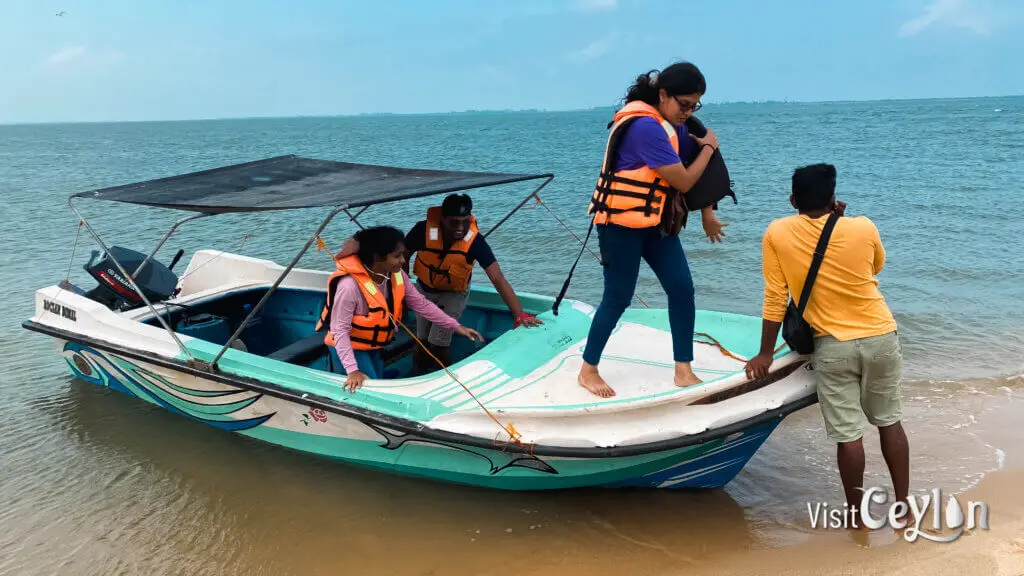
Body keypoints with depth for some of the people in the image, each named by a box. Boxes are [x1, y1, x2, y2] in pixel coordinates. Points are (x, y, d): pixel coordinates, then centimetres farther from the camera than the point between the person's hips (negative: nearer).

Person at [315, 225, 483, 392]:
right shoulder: (350, 285, -34)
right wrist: (352, 370, -34)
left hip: (374, 346, 7)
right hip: (351, 347, -7)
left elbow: (421, 304, -3)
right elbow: (340, 330, -29)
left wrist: (456, 326, -7)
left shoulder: (396, 275, -13)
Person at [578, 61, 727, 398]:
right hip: (621, 224, -9)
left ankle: (683, 371, 8)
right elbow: (684, 181, -22)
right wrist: (709, 146, -7)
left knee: (682, 288, 0)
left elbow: (695, 169, 15)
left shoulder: (672, 125, 6)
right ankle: (588, 371, 16)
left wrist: (707, 213, 9)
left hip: (654, 222, 9)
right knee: (618, 298, -1)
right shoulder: (646, 127, -24)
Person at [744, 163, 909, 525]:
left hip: (833, 346, -2)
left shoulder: (777, 234, -9)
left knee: (848, 433, 4)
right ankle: (903, 503, 27)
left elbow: (775, 298, -7)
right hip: (882, 336, 2)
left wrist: (765, 354, 1)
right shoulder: (863, 228, -6)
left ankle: (855, 513, 14)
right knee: (889, 421, 18)